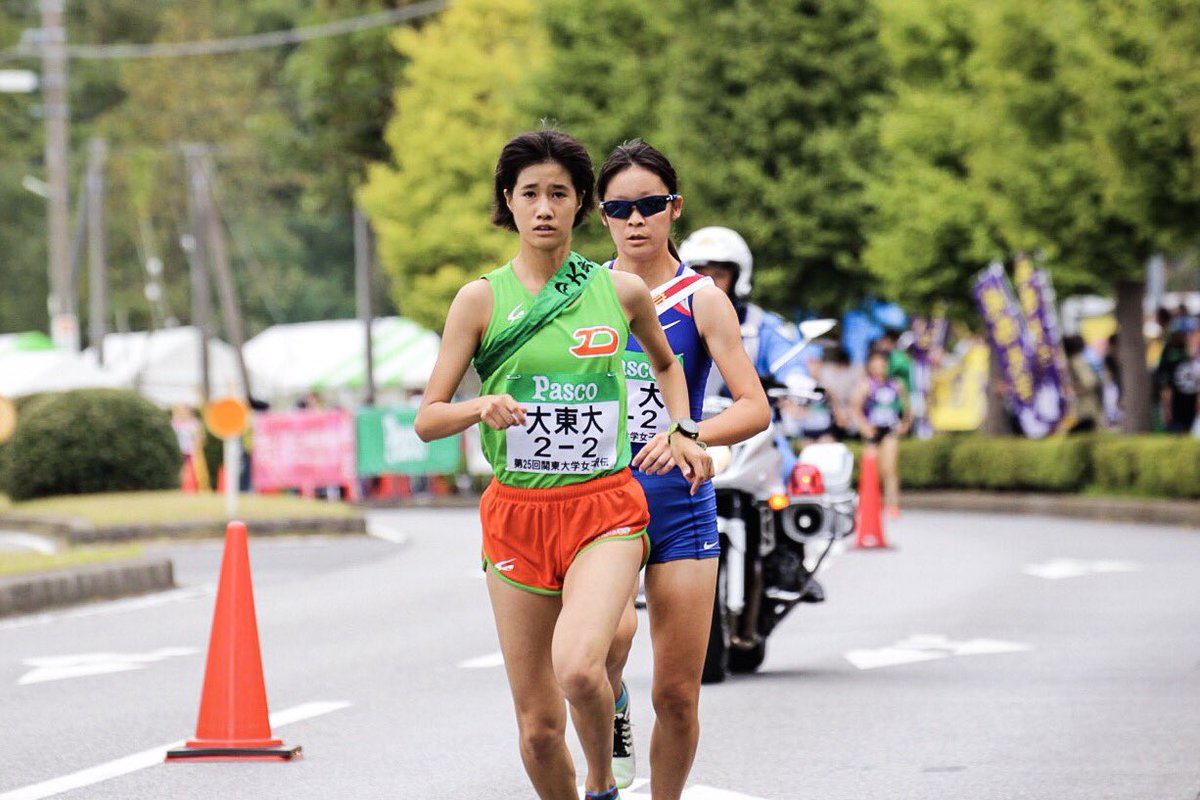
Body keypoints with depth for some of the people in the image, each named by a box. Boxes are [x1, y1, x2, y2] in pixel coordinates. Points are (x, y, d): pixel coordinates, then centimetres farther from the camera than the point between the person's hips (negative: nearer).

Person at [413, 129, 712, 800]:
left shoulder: (622, 291, 5)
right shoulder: (482, 299, 1)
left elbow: (667, 363, 27)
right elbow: (427, 419, 0)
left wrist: (683, 431, 11)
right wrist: (482, 408, -19)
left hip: (605, 509, -1)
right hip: (517, 513, 1)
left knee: (577, 667, -27)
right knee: (538, 724, 2)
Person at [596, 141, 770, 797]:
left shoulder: (701, 300, 0)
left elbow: (755, 408, -7)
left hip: (679, 503, 0)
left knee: (676, 693, 0)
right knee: (610, 633, -30)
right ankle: (610, 708, 1)